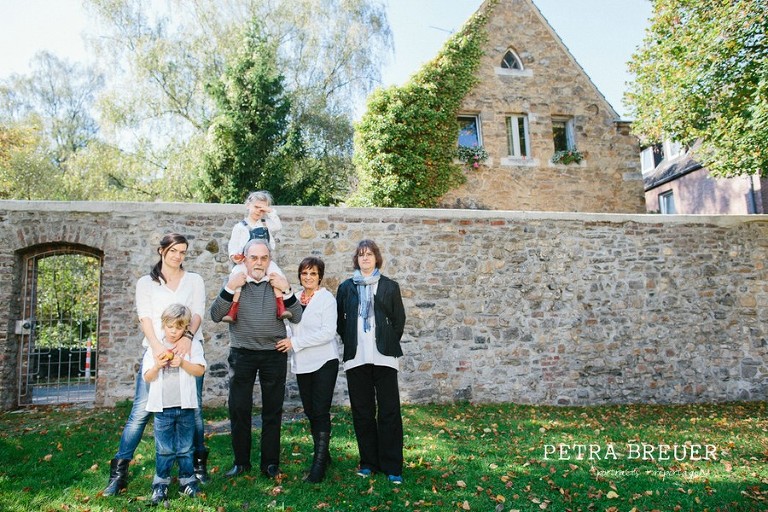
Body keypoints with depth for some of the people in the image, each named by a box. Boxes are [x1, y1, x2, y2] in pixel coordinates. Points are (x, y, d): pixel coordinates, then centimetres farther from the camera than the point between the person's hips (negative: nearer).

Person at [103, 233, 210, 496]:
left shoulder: (194, 280, 13)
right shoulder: (146, 283, 12)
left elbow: (198, 312, -1)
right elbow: (145, 317, -2)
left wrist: (188, 336, -21)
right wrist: (156, 345, -20)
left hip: (188, 349, 1)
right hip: (156, 350, 0)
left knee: (193, 409, 3)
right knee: (141, 410, -6)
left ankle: (199, 462, 19)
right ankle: (119, 472, 3)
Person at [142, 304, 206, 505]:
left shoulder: (193, 345, 2)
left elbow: (200, 370, -6)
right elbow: (147, 378, 3)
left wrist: (183, 363, -20)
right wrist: (156, 366, -16)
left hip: (185, 406, 0)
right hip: (162, 408, 1)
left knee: (185, 448, 8)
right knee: (164, 450, 5)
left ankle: (187, 481, 20)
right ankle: (160, 484, 18)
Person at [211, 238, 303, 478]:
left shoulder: (278, 282, 4)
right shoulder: (235, 282, 4)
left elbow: (297, 318, -3)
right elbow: (216, 316, -5)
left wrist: (286, 290, -14)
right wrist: (229, 289, -16)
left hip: (274, 354, 0)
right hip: (242, 354, 0)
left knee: (272, 411, 8)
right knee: (239, 409, 4)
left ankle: (270, 463, 21)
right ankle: (241, 461, 21)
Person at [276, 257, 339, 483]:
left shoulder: (327, 298, -8)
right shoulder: (295, 298, 9)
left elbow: (328, 332, -17)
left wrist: (295, 343, -17)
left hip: (324, 362, -6)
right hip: (302, 363, 6)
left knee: (320, 412, -6)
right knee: (310, 412, 11)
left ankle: (319, 464, 1)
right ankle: (323, 454, 26)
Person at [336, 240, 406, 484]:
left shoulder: (390, 286, 5)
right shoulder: (346, 287, 9)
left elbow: (399, 319, 7)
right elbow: (339, 320, 13)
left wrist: (389, 345, 5)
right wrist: (350, 343, 7)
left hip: (383, 357, -2)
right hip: (356, 357, 2)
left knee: (389, 411, -1)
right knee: (362, 412, 8)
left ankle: (392, 466, 8)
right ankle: (368, 462, 21)